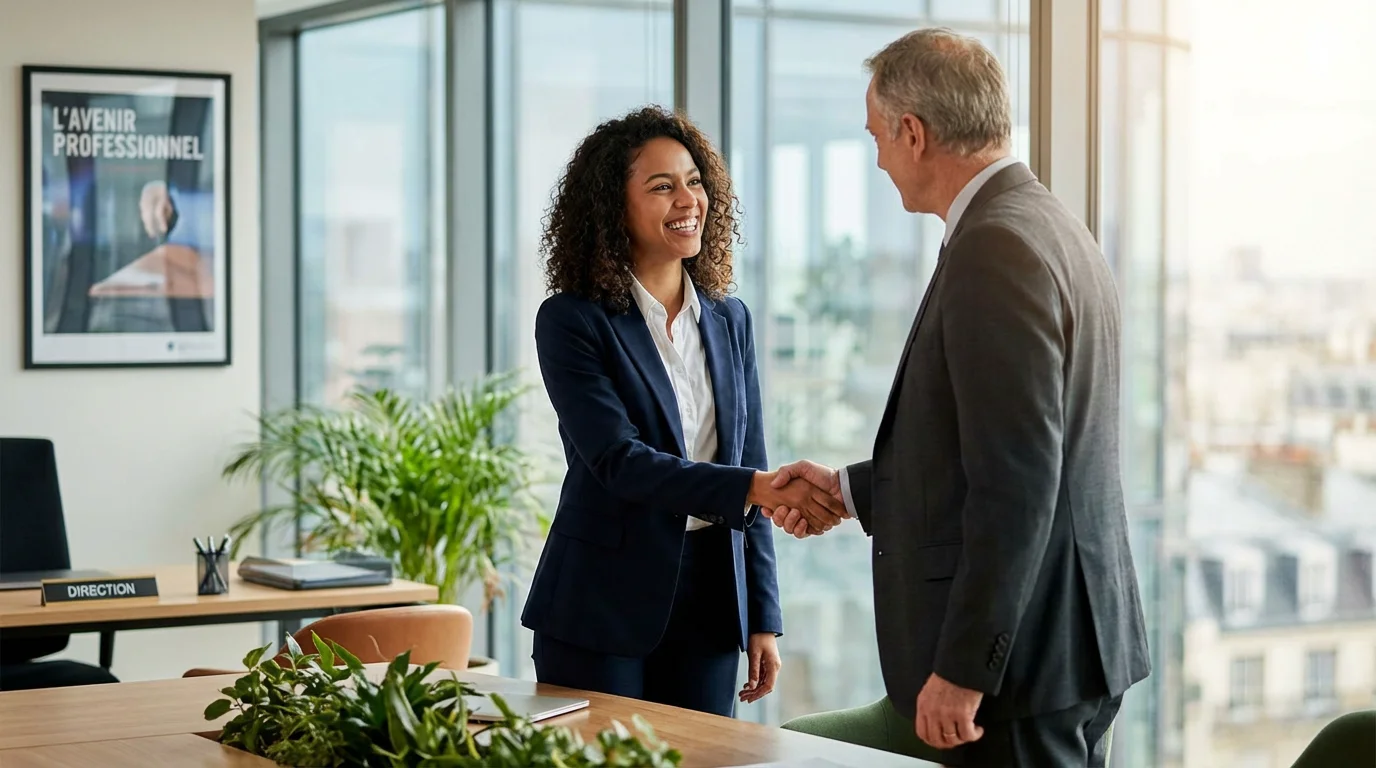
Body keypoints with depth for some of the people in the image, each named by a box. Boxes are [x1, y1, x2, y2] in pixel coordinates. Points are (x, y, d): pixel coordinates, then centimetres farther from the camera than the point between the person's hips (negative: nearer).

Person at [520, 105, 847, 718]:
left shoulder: (729, 321, 10)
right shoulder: (571, 321, -7)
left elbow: (749, 468, 11)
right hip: (602, 608, -4)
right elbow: (619, 460, -17)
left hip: (709, 607, 5)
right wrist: (757, 488, -27)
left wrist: (763, 620, 7)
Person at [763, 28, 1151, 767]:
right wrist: (850, 489, 23)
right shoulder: (1053, 228, 13)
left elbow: (1016, 483, -23)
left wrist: (962, 670, -21)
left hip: (1018, 659, -10)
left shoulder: (995, 249, -18)